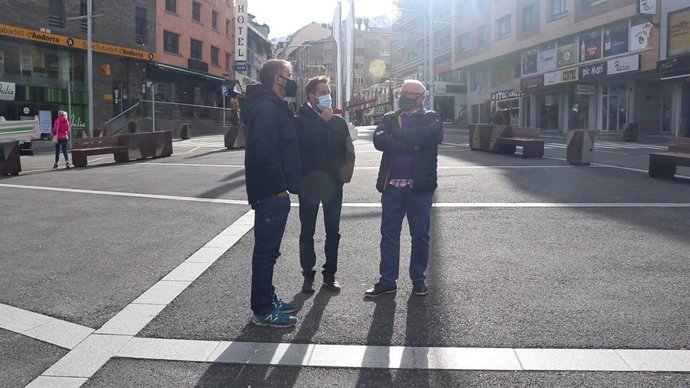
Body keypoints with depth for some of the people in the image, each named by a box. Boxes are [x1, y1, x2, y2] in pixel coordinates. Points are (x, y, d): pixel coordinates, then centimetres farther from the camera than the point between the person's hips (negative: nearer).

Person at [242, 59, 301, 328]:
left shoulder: (274, 107, 17)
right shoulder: (268, 108, -16)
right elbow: (265, 152, -24)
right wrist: (279, 186, -20)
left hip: (273, 192, 10)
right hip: (272, 192, -10)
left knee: (268, 249, 16)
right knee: (266, 250, -3)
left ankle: (268, 299, 28)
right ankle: (262, 311, 5)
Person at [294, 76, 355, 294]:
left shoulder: (338, 121, 10)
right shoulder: (301, 119, -2)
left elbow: (348, 148, 6)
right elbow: (301, 140, -22)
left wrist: (346, 169, -11)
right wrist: (322, 121, -18)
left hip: (333, 182, 3)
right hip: (309, 182, -3)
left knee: (333, 231, 8)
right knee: (307, 232, 4)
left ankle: (330, 274, 18)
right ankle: (308, 275, 13)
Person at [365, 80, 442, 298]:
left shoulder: (431, 119, 3)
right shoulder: (389, 119, 11)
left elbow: (428, 136, -20)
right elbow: (379, 140, -9)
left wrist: (396, 134, -10)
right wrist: (410, 145, -16)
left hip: (420, 186, -2)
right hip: (392, 185, 3)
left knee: (420, 235, 7)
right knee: (389, 234, 7)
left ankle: (418, 279, 22)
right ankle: (387, 280, 17)